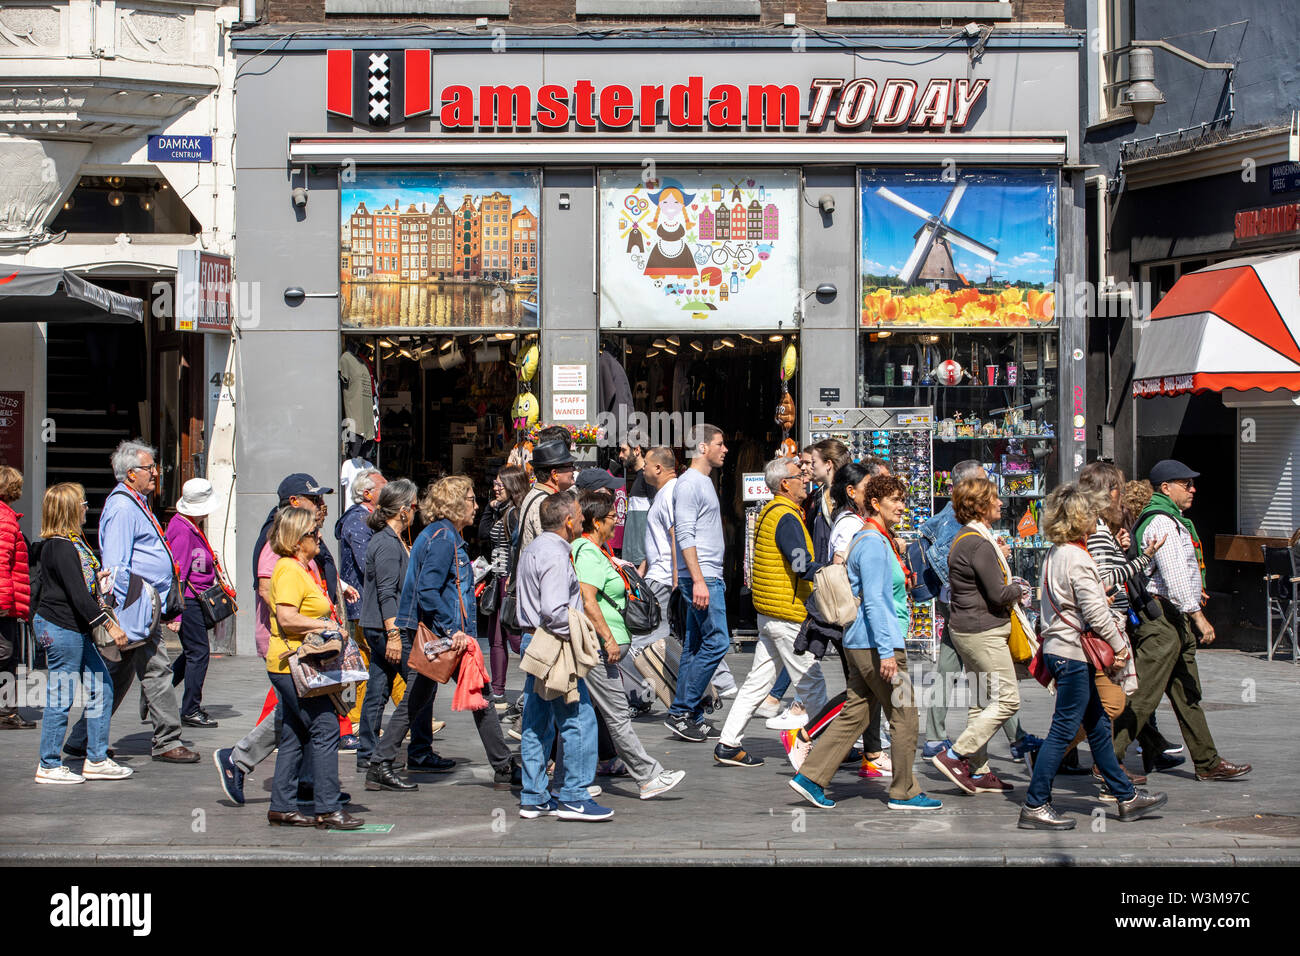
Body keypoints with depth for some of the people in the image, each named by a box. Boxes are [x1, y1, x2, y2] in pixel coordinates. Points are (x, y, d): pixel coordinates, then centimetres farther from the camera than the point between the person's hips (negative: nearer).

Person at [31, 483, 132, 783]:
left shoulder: (72, 542, 13)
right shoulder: (61, 548, -18)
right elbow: (77, 595, -23)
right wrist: (110, 625, -23)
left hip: (77, 629, 10)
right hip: (61, 628, -10)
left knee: (102, 688, 11)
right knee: (60, 698, -3)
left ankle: (97, 760, 17)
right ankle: (48, 766, 7)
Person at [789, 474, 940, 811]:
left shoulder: (879, 541, 17)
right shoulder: (873, 544, -15)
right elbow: (873, 601, -20)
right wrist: (886, 651, -23)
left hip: (861, 644, 10)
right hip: (877, 643, -10)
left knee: (854, 714, 10)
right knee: (904, 716, -1)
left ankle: (811, 777, 9)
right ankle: (904, 792, 7)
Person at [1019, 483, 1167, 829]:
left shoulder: (1054, 555, 12)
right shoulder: (1078, 559, -17)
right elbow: (1095, 613, -19)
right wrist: (1119, 646, -8)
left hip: (1058, 647, 10)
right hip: (1075, 652, -10)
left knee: (1098, 725, 16)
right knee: (1064, 729, -6)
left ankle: (1126, 796, 24)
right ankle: (1035, 807, -4)